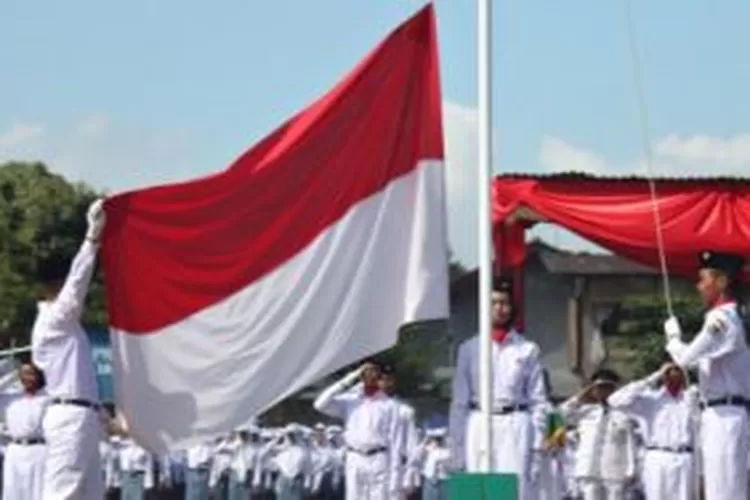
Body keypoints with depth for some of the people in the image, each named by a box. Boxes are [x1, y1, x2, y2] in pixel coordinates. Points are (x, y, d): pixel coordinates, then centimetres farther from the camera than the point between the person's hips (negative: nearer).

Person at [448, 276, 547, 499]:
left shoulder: (527, 350, 7)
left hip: (515, 427, -1)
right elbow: (459, 401, 9)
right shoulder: (469, 349, 10)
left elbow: (538, 400, 7)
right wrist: (457, 446, 4)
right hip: (478, 426, 1)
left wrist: (537, 445, 1)